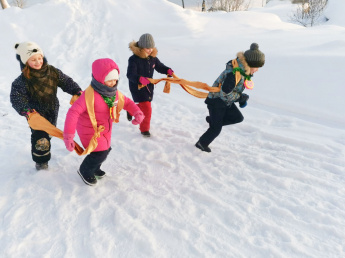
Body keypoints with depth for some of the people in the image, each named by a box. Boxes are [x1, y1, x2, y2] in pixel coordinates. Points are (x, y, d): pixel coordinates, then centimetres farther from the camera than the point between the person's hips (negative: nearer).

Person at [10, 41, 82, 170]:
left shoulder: (52, 71, -10)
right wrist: (25, 110, -42)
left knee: (49, 133, 25)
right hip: (36, 114, -5)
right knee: (40, 137, 0)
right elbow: (15, 96, -26)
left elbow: (66, 81, -4)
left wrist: (77, 91, -19)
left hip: (53, 110, 5)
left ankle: (45, 152, 53)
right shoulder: (23, 80, -22)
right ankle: (40, 161, 24)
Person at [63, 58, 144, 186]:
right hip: (90, 130, -7)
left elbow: (126, 102, 7)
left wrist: (137, 112, -12)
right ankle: (85, 171, 23)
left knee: (105, 150, 19)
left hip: (105, 129, 8)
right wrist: (68, 135, -40)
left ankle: (95, 168, 51)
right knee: (100, 153, -9)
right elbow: (73, 112, -35)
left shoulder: (114, 92, -7)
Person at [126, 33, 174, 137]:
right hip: (137, 88, -7)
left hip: (148, 87, 7)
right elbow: (130, 74, -31)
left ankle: (131, 111, 57)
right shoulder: (134, 59, -21)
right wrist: (140, 79, -51)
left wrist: (168, 71, -11)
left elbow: (159, 67, 11)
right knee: (146, 108, -11)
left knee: (143, 105, 24)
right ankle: (144, 129, 10)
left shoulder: (153, 58, -2)